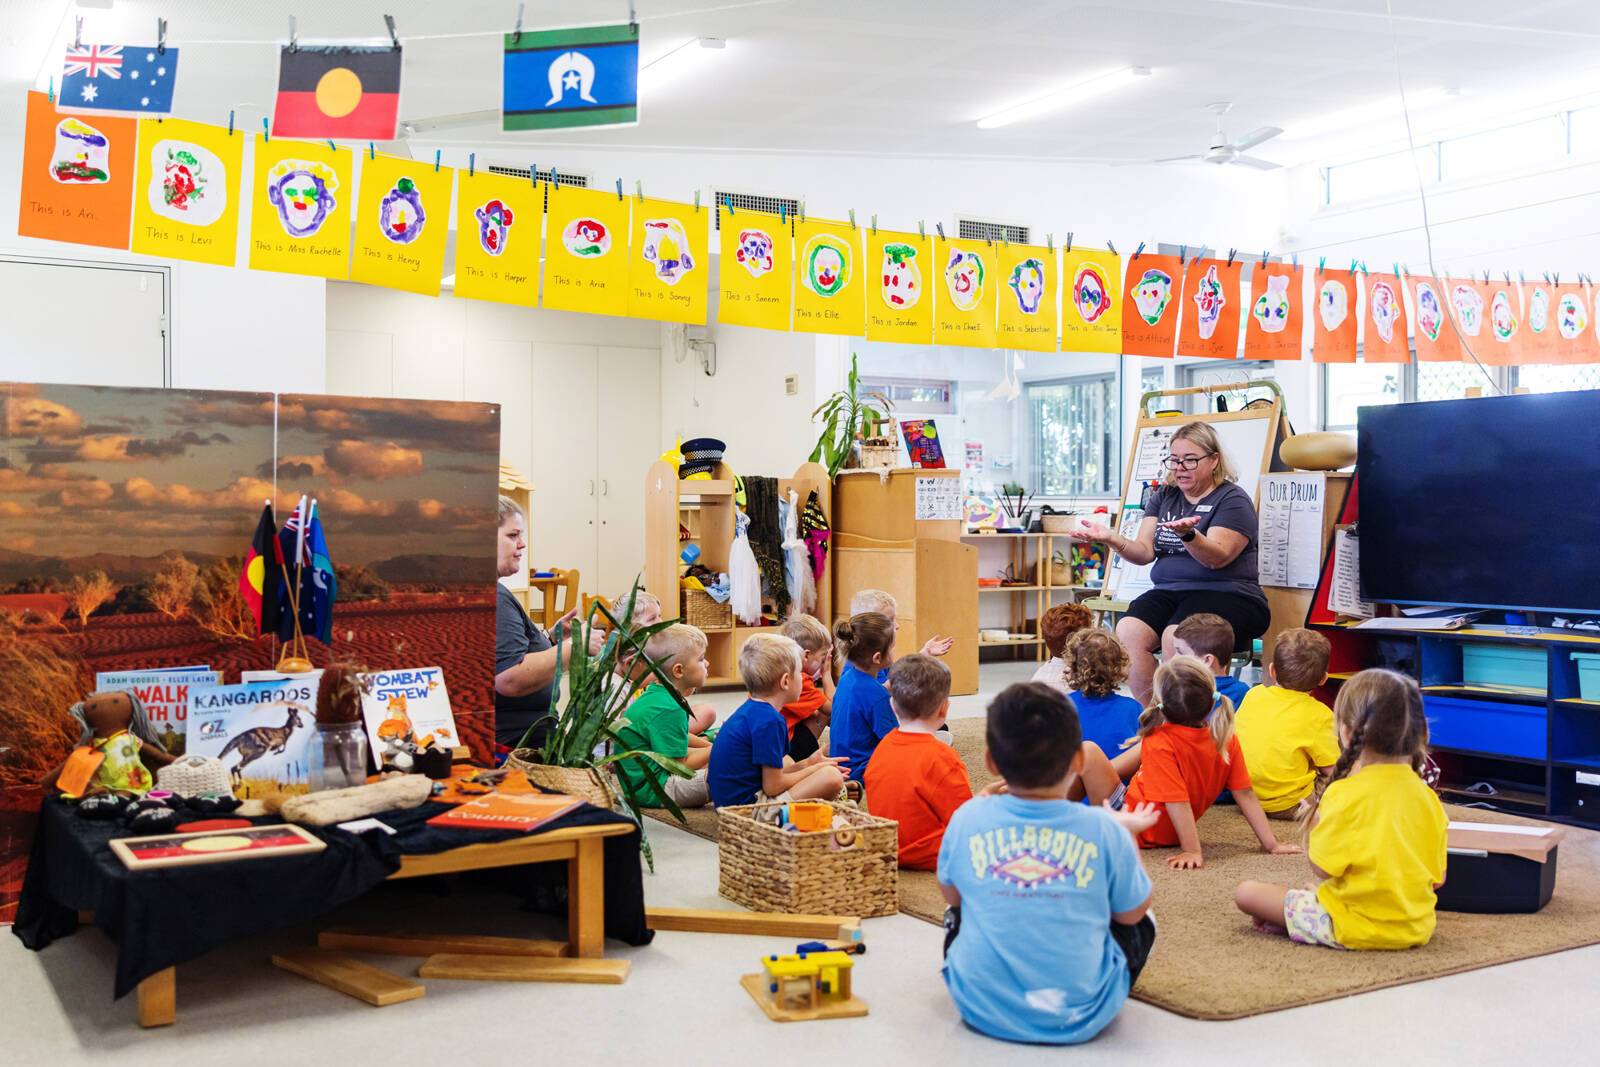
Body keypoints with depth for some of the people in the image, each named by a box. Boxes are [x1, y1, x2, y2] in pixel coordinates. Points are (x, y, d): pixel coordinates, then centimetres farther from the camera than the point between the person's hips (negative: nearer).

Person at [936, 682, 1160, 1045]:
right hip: (1082, 1018, -1)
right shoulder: (1104, 829, -15)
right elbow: (1131, 913, 3)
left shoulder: (968, 819, -11)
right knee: (1141, 923, 25)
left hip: (982, 1010, 2)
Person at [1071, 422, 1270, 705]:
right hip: (1167, 592, 5)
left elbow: (1217, 557, -15)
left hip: (1225, 595, -5)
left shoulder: (1233, 499, 0)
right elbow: (1145, 552, 7)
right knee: (1127, 631, -26)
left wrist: (1188, 534, -35)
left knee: (1175, 637, -35)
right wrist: (1111, 538, -12)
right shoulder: (1163, 497, 17)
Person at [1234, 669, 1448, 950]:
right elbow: (1437, 879, 6)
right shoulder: (1428, 798, 0)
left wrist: (1318, 823, 3)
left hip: (1353, 929, -6)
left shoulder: (1346, 793, -17)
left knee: (1246, 893, 1)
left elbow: (1321, 868, -13)